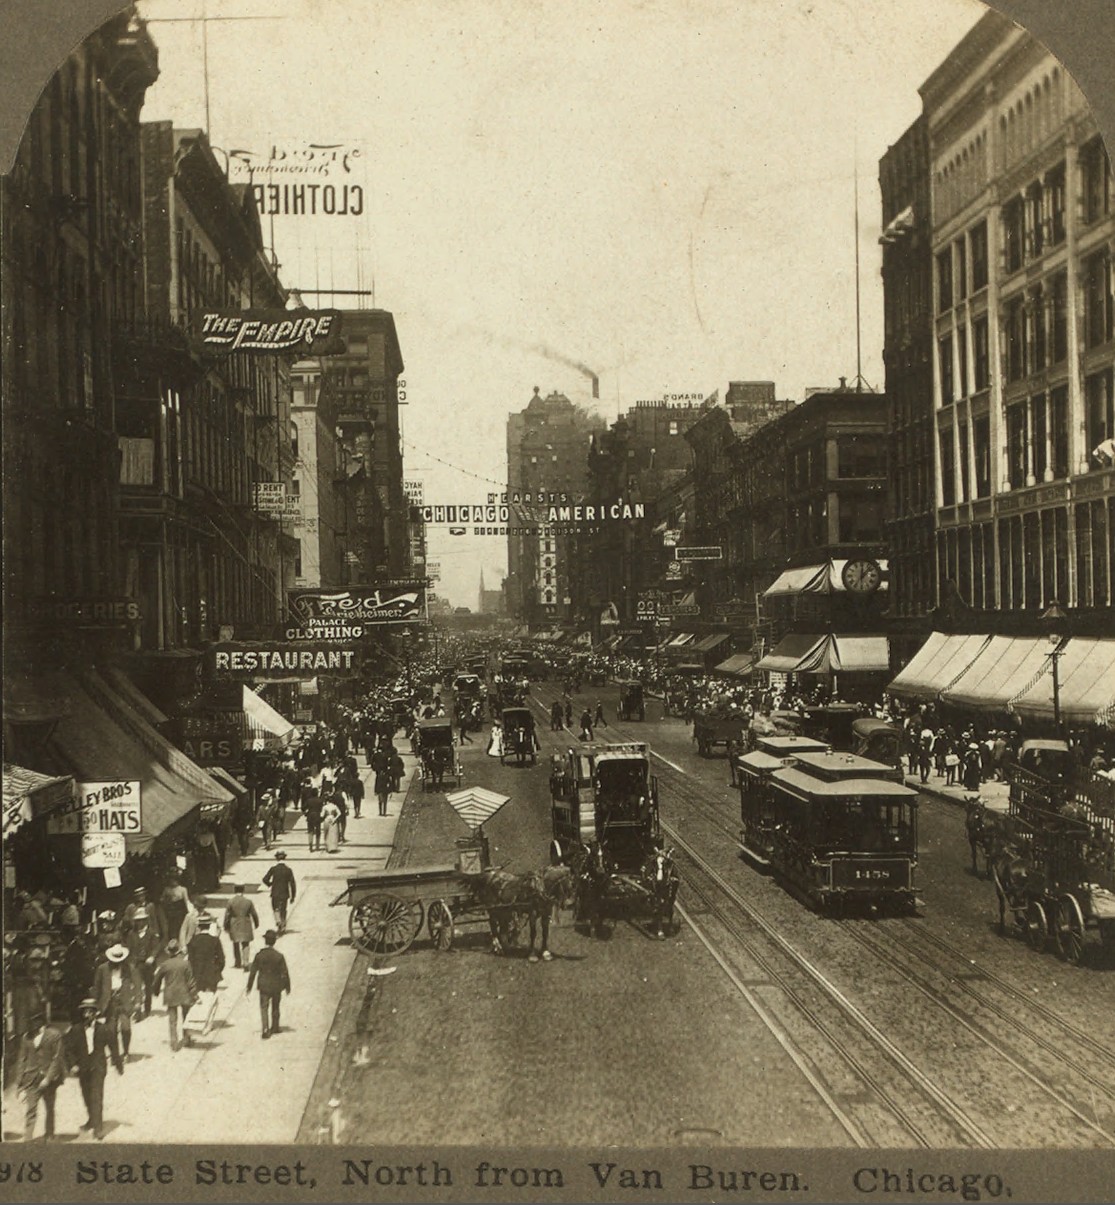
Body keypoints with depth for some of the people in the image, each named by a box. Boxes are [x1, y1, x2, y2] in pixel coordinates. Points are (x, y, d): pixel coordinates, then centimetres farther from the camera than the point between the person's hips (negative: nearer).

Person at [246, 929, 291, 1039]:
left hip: (264, 986, 0)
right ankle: (274, 1027, 30)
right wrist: (287, 987, 3)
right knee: (275, 1008, 18)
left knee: (264, 1008, 3)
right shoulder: (279, 956, -13)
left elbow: (253, 972, -5)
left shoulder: (259, 955, -10)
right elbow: (285, 973, -9)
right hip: (276, 986, 1)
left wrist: (249, 986, 6)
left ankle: (265, 1029, -12)